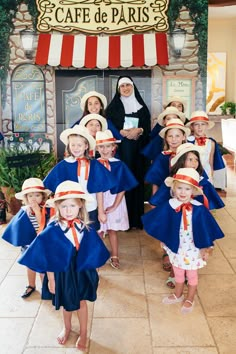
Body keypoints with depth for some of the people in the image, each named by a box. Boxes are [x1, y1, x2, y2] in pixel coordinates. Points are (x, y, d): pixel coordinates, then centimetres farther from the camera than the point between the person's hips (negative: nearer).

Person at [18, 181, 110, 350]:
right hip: (63, 273, -1)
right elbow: (48, 260, -12)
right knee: (67, 304, 22)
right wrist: (51, 280, -7)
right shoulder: (51, 231, -21)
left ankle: (83, 333, 41)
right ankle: (67, 328, 51)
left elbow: (93, 254, -1)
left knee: (81, 302, 18)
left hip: (82, 272, 1)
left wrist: (93, 273, 5)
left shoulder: (87, 229, -14)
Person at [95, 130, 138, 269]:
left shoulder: (119, 165, -5)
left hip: (114, 200, -1)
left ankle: (114, 257, 23)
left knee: (112, 230, 9)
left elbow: (122, 188, -6)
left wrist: (114, 206, -11)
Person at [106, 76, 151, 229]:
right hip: (120, 148, -2)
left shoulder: (142, 106, 13)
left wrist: (139, 131, -14)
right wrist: (124, 132, -15)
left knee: (137, 179, 0)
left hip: (138, 148, 2)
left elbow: (148, 127, 7)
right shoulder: (113, 106, 9)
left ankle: (137, 218, 7)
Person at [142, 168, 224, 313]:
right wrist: (164, 240, 6)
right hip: (175, 248, 3)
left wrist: (206, 249, -8)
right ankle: (178, 295, 48)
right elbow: (158, 224, -1)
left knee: (191, 275, 19)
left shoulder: (199, 209, -22)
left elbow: (205, 229, -13)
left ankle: (190, 299, 40)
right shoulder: (169, 206, -16)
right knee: (178, 273, 24)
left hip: (193, 249, -2)